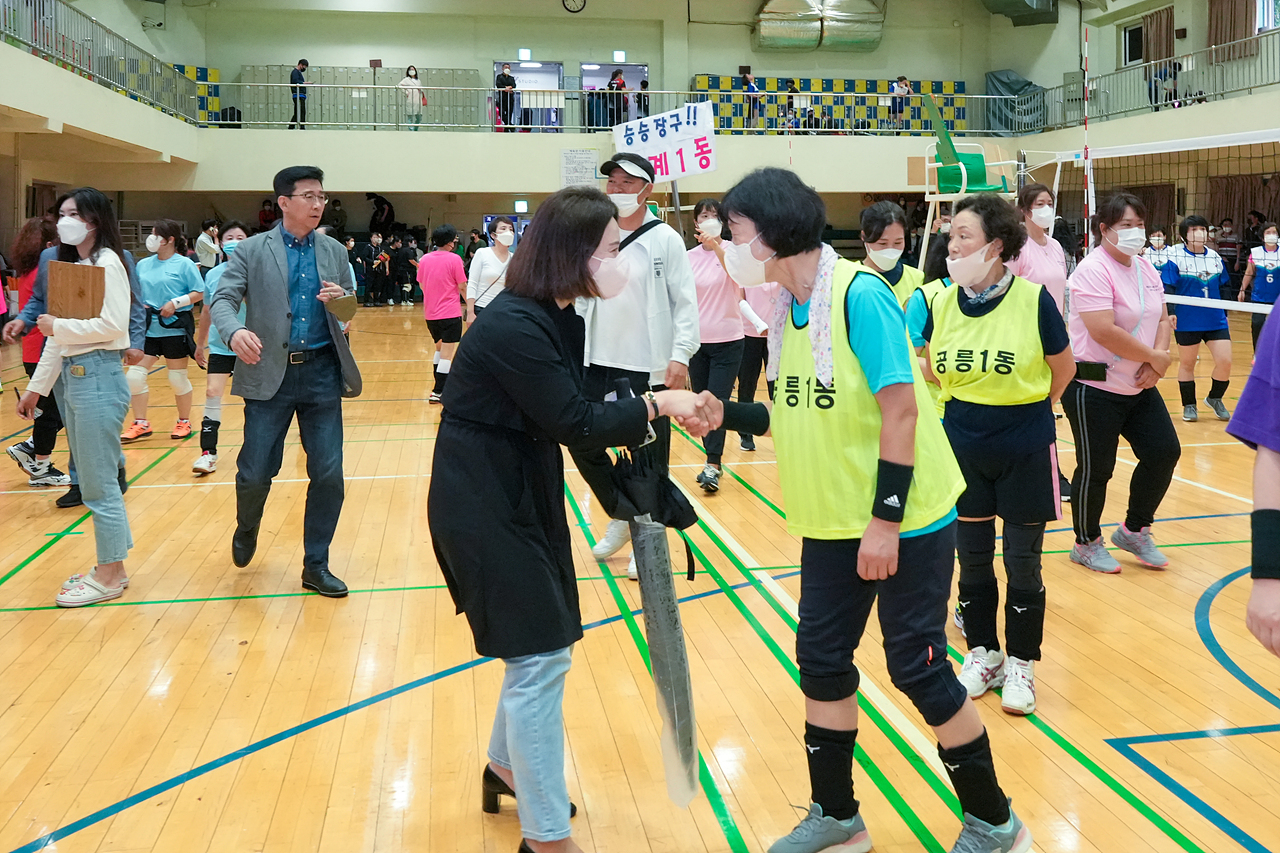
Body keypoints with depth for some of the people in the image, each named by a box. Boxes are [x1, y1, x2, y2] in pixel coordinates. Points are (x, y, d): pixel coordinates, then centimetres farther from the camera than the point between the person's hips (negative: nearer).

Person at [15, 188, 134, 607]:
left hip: (97, 376, -9)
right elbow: (58, 335, 16)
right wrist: (36, 386, 14)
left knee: (99, 485, -3)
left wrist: (57, 326, -10)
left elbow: (113, 325, -19)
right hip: (70, 376, 9)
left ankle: (109, 576, 7)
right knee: (93, 481, 13)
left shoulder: (106, 263, -9)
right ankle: (110, 567, 22)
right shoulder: (72, 266, 16)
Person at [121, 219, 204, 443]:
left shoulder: (184, 264, -6)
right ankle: (140, 424, 12)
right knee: (134, 375, 0)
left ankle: (184, 422, 23)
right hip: (148, 329, 5)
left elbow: (199, 293, -8)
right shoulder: (143, 265, 10)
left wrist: (176, 303, -17)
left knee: (178, 378, 6)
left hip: (175, 329, -5)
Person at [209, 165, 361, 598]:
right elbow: (223, 298, -8)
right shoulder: (251, 250, 1)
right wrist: (235, 331, -30)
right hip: (270, 374, -2)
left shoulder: (334, 252, 11)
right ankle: (247, 529, 36)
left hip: (322, 373, 3)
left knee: (328, 474, 1)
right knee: (255, 472, 0)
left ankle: (316, 566, 16)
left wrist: (342, 299, -8)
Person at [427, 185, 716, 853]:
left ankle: (506, 769, 42)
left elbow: (582, 401, 4)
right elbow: (576, 424, -23)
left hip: (523, 496, 10)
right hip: (483, 507, -10)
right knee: (541, 657, -5)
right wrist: (656, 405, -15)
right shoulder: (514, 328, -25)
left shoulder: (559, 316, 5)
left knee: (542, 645, 19)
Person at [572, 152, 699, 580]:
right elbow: (579, 296, 11)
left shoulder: (665, 239, -5)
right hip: (597, 365, 5)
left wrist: (680, 355, -16)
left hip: (647, 369, -5)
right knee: (583, 443, 9)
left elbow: (685, 302, -7)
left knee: (648, 459, 4)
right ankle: (621, 517, 31)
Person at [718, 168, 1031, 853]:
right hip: (832, 524, 8)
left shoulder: (859, 293, -19)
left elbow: (901, 407, -21)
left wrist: (886, 518, -21)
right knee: (821, 661, 11)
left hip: (903, 521, -7)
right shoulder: (788, 306, 4)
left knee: (917, 667, 2)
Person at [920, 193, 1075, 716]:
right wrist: (976, 400, 10)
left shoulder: (1034, 300, -14)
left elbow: (1063, 370, 0)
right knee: (972, 557, 12)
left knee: (1023, 563, 6)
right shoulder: (941, 303, -4)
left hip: (1025, 451, -3)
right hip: (964, 448, 3)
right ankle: (982, 653, 30)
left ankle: (1020, 664, 24)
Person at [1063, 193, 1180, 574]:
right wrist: (1155, 357, -16)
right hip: (1095, 389, -8)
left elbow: (1162, 319, 12)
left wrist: (1155, 362, -7)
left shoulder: (1146, 269, 10)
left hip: (1140, 387, 8)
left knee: (1164, 452, 7)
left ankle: (1134, 531, 25)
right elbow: (1104, 331, -26)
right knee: (1095, 469, 1)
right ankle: (1087, 544, 21)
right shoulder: (1094, 270, -17)